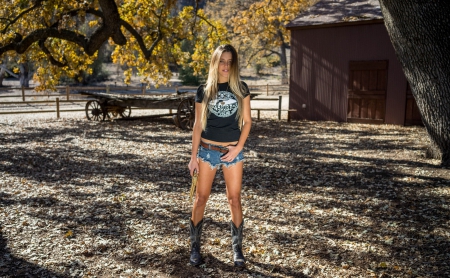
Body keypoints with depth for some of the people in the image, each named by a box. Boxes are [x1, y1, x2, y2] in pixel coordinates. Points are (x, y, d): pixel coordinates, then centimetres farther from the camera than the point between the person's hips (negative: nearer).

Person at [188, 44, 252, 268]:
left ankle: (237, 249, 15)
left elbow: (247, 121, 3)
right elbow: (197, 125, 2)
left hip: (233, 151, 0)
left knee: (234, 200, 3)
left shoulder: (241, 89, 2)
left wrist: (238, 148, -8)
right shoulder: (203, 91, 1)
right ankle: (195, 247, 16)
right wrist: (194, 156, -2)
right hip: (208, 150, 0)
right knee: (200, 198, 3)